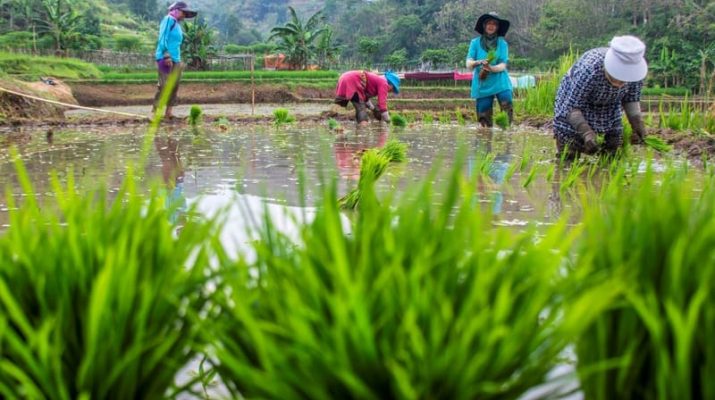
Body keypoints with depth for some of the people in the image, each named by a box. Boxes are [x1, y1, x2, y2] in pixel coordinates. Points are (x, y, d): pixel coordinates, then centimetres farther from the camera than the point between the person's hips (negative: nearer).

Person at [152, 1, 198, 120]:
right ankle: (155, 111, -13)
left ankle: (168, 112, 6)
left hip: (175, 60, 9)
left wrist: (179, 60, 17)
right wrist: (166, 56, -20)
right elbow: (163, 38, -13)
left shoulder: (177, 24, 21)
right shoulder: (169, 20, -5)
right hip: (165, 59, -9)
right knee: (164, 86, -14)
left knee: (174, 86, 5)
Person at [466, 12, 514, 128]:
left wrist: (491, 68, -25)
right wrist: (479, 62, -24)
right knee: (484, 118, -1)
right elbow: (469, 64, -3)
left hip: (500, 83, -1)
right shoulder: (475, 42, 5)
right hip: (482, 84, 1)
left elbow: (503, 65, -4)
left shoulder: (502, 43, 4)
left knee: (507, 106, -21)